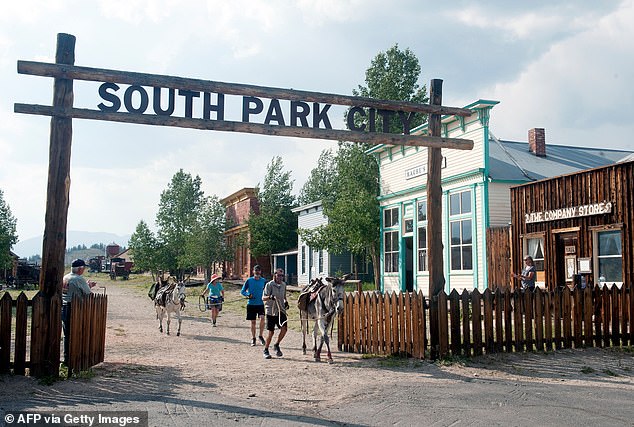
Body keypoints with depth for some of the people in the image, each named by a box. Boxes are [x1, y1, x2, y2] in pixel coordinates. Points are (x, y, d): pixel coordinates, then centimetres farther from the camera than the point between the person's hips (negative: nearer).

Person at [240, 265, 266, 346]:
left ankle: (261, 336, -1)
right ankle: (253, 338, 20)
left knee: (262, 318, -19)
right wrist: (248, 295, -15)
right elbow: (242, 291, 4)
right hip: (251, 304, 0)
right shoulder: (249, 280, 0)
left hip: (260, 304, 0)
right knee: (253, 322, 5)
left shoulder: (263, 281, 4)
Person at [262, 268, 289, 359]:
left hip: (281, 310, 4)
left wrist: (286, 302, 9)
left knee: (284, 328, -11)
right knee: (271, 332, -1)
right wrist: (270, 297, -34)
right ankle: (266, 350, 18)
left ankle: (277, 345, 12)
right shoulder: (269, 285, -8)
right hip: (271, 311, -4)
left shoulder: (283, 285, 10)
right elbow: (263, 298, -14)